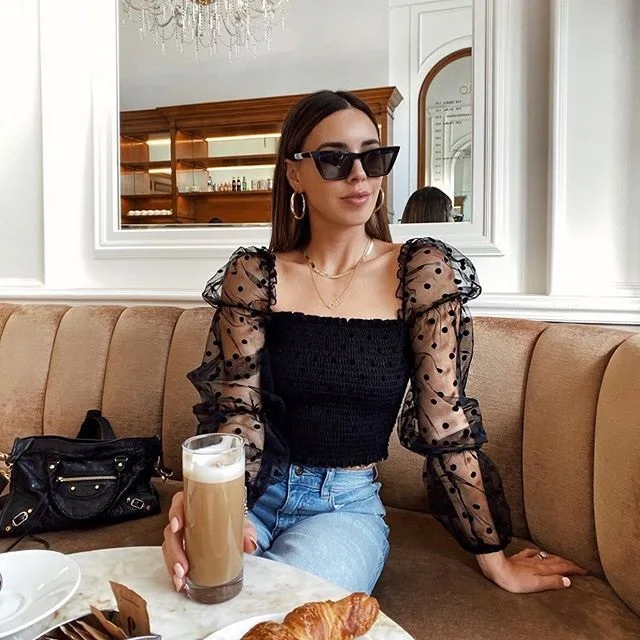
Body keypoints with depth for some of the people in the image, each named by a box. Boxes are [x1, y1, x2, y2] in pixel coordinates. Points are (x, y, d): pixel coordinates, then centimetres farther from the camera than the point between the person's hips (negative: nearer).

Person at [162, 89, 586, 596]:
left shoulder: (423, 271, -9)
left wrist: (495, 561, -3)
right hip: (256, 493, 1)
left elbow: (445, 422, -7)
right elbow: (237, 412, -8)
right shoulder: (253, 275, -6)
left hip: (349, 507, 0)